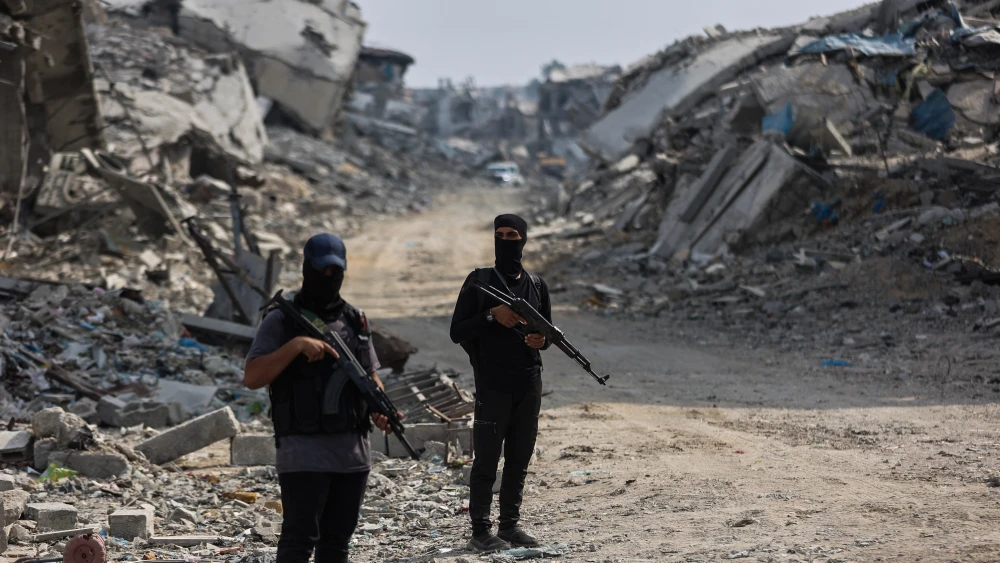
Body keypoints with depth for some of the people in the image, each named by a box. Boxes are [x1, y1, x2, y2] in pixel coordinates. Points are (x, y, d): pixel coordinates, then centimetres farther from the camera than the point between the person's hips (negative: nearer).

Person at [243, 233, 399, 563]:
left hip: (354, 452, 5)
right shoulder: (282, 321, -3)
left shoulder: (356, 321, 13)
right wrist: (296, 345, -22)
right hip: (304, 454, -5)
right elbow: (252, 378, -11)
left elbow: (370, 376, 20)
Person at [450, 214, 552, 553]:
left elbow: (547, 331, 19)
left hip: (529, 385, 4)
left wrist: (542, 340, -4)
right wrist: (492, 315, -18)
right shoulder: (479, 281, -1)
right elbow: (458, 331, -4)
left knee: (519, 461, 9)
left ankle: (510, 525, 17)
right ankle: (480, 531, -1)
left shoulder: (537, 285, 11)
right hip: (492, 385, -4)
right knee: (486, 461, -4)